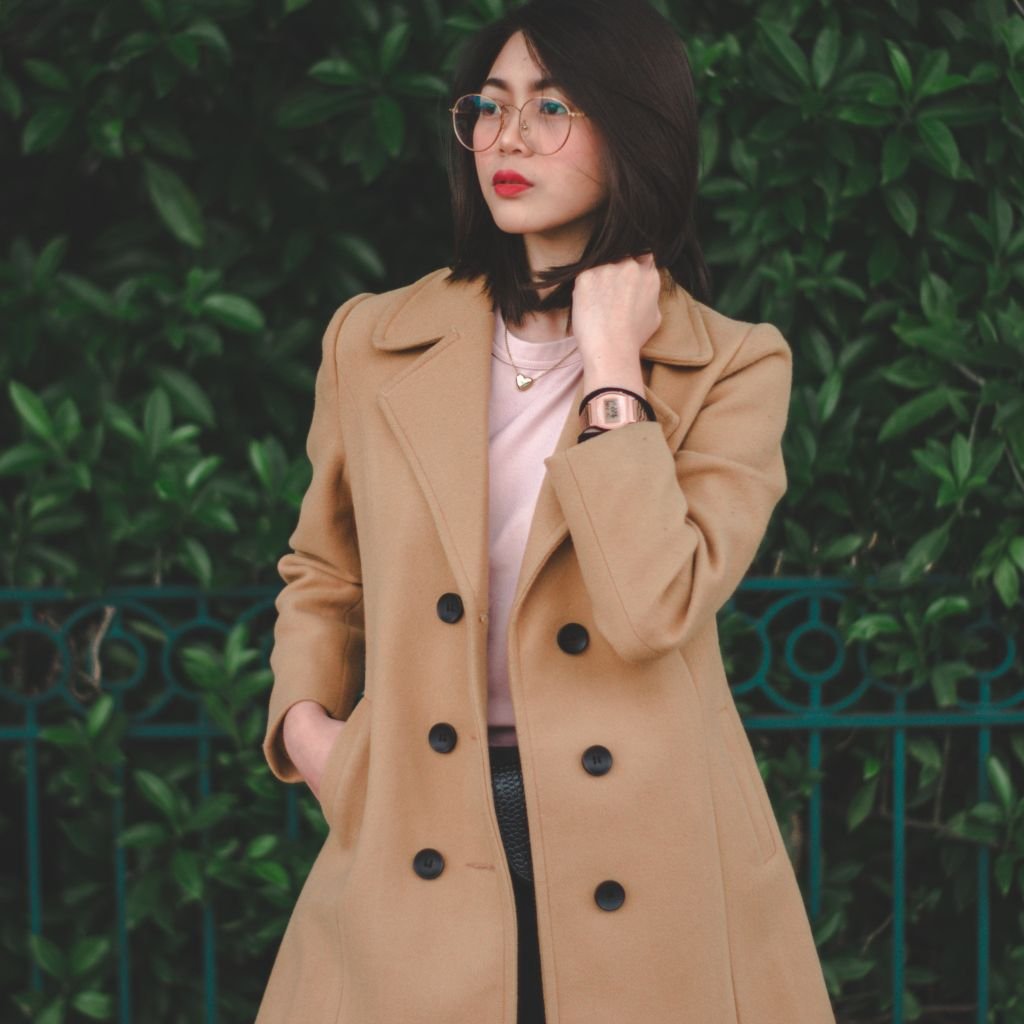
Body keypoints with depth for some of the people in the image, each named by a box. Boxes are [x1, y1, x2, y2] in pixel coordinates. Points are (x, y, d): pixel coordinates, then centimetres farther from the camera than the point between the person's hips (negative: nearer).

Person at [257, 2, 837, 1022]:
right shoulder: (374, 343, 5)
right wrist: (303, 719, 1)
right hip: (420, 845, 2)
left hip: (640, 858, -2)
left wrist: (610, 361, -14)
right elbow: (321, 574, 19)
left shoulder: (731, 367, -3)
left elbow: (651, 608, -18)